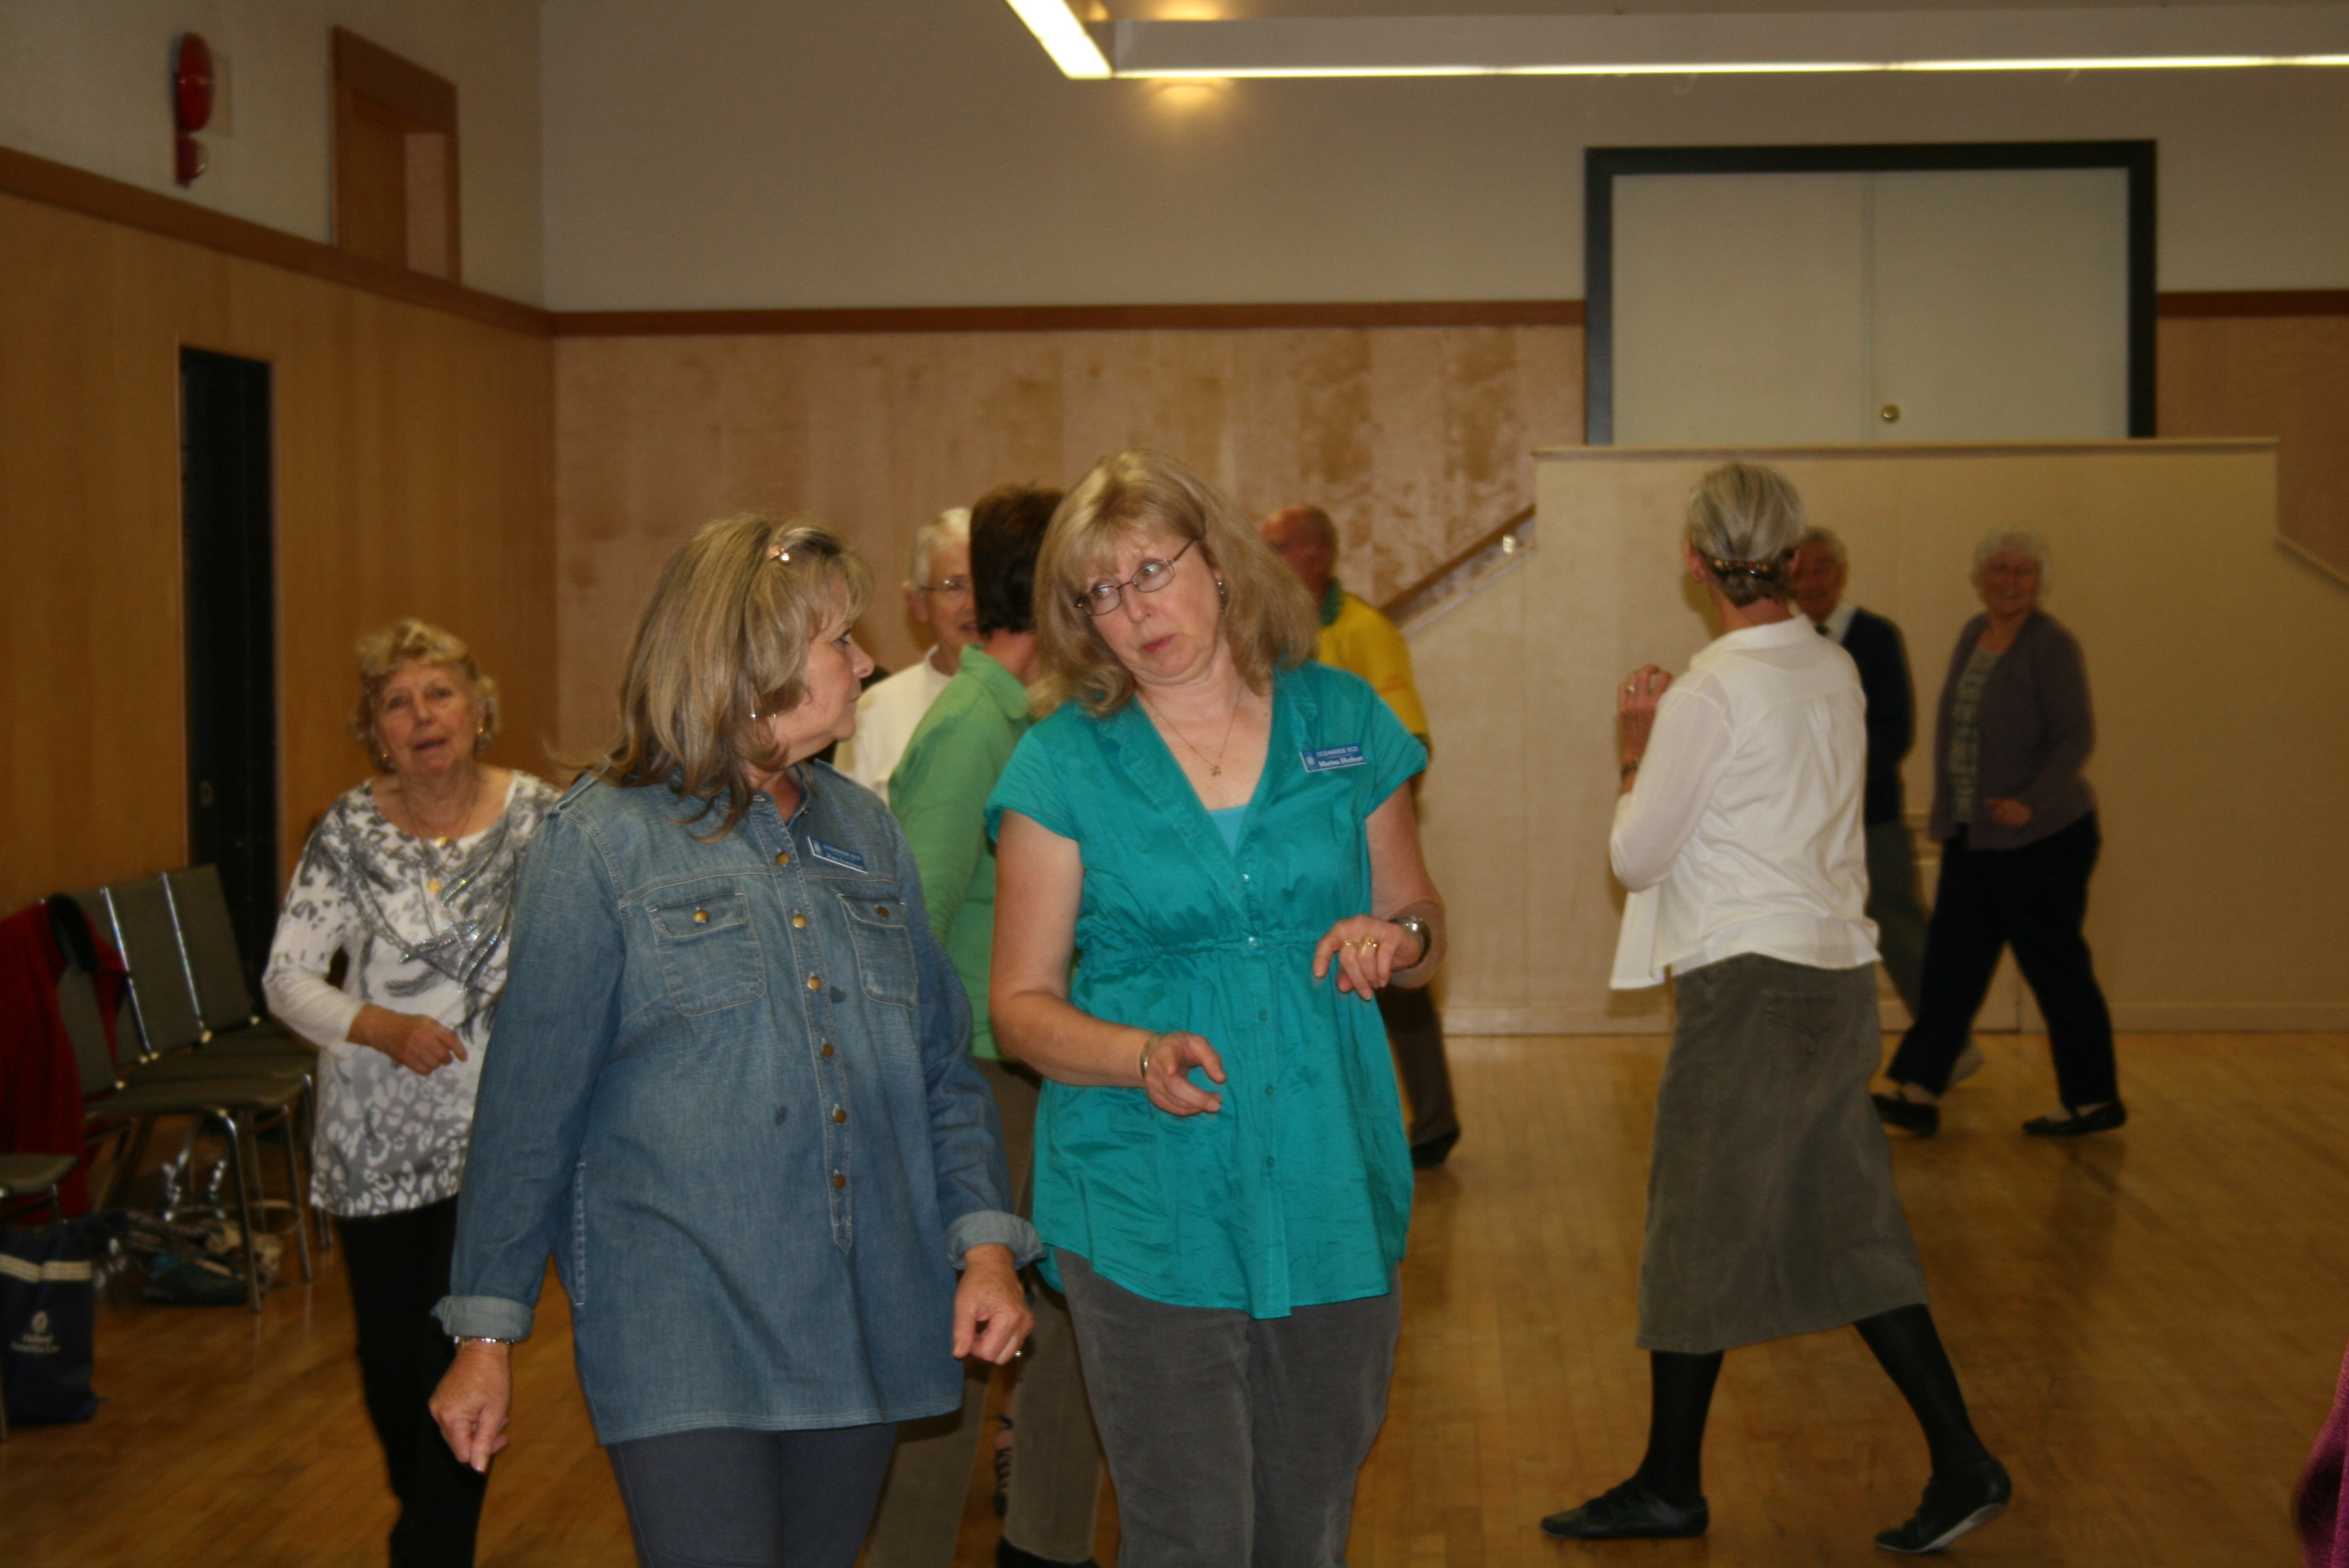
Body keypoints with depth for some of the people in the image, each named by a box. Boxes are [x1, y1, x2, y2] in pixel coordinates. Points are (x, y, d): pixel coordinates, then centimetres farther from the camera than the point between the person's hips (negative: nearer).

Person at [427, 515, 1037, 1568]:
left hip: (861, 1326, 5)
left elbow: (941, 1066, 14)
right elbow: (529, 1105, -4)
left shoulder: (864, 833, 12)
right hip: (680, 1334, -5)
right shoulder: (602, 840, -5)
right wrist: (487, 1331, -4)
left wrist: (985, 1239, 0)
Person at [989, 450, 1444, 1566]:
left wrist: (1397, 940, -8)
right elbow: (1022, 1004, -1)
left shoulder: (1342, 721, 6)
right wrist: (1143, 1056, -19)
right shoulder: (1065, 762, -1)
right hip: (1149, 1211, -2)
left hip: (1332, 1196, 3)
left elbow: (1422, 928, 15)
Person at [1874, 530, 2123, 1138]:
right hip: (1971, 836, 8)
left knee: (2056, 968, 1)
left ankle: (2096, 1100, 13)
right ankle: (1917, 1091, 3)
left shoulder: (2052, 645, -12)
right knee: (1951, 961, 3)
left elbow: (2076, 737, -17)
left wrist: (2031, 801, -28)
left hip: (2042, 837, -8)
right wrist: (1946, 809, 17)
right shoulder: (1973, 634, 10)